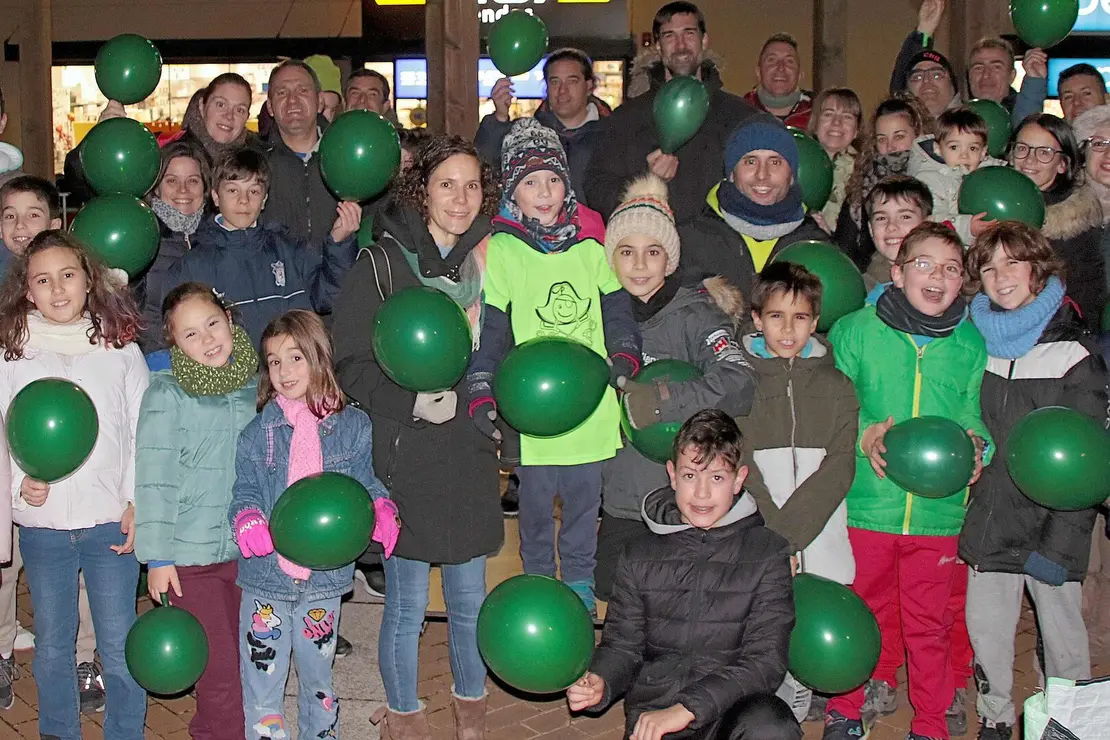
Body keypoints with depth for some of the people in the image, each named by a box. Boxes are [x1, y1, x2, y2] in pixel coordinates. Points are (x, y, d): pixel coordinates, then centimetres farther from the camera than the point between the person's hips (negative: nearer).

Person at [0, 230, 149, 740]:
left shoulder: (120, 348, 2)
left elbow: (141, 431, 3)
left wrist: (138, 502, -3)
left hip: (111, 522, -1)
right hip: (42, 525, 1)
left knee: (119, 647, 5)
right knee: (52, 646, 14)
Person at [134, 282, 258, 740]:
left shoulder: (254, 386, 5)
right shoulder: (167, 395, -9)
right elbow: (154, 478, -8)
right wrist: (157, 557, -9)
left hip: (249, 548, 5)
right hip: (191, 553, -5)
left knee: (248, 664, 10)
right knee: (220, 675, -4)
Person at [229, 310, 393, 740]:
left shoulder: (352, 426, -1)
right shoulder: (257, 432, -1)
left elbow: (364, 483, 5)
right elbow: (245, 490, 1)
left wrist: (380, 510, -14)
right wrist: (247, 520, -19)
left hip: (325, 575, 1)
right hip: (266, 577, -1)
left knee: (317, 672, 19)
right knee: (262, 676, 5)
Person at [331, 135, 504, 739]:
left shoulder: (487, 260, 7)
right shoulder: (382, 264, -7)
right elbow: (351, 366, -8)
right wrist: (412, 403, -19)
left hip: (469, 453, 4)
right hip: (404, 456, -4)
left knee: (470, 595, 14)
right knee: (406, 603, 6)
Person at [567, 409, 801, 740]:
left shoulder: (767, 553, 1)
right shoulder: (640, 557, 10)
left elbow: (765, 661, -7)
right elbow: (622, 644, 11)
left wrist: (686, 709, -19)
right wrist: (599, 683, -13)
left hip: (733, 708, -2)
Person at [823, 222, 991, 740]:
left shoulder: (971, 343, 4)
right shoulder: (856, 330, -3)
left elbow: (971, 415, 12)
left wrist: (976, 444, -9)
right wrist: (864, 436, -14)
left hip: (938, 509, 1)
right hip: (867, 503, -1)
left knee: (929, 623, 11)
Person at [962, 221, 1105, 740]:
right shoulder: (980, 344, 7)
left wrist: (1060, 544, -14)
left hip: (1049, 525, -4)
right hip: (991, 521, 4)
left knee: (1062, 634, 5)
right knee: (985, 628, 9)